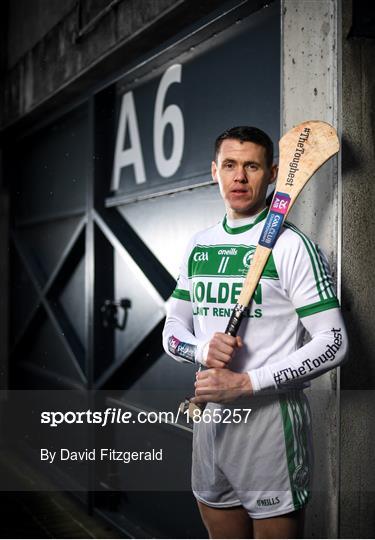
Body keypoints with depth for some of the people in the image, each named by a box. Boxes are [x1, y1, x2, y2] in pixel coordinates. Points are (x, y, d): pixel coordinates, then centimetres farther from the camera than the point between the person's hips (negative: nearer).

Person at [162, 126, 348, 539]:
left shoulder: (291, 245, -10)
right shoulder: (198, 246, 10)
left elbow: (333, 343, -14)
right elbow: (172, 330, 12)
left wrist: (246, 383, -20)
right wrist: (203, 349, -12)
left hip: (270, 417, -6)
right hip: (209, 415, 6)